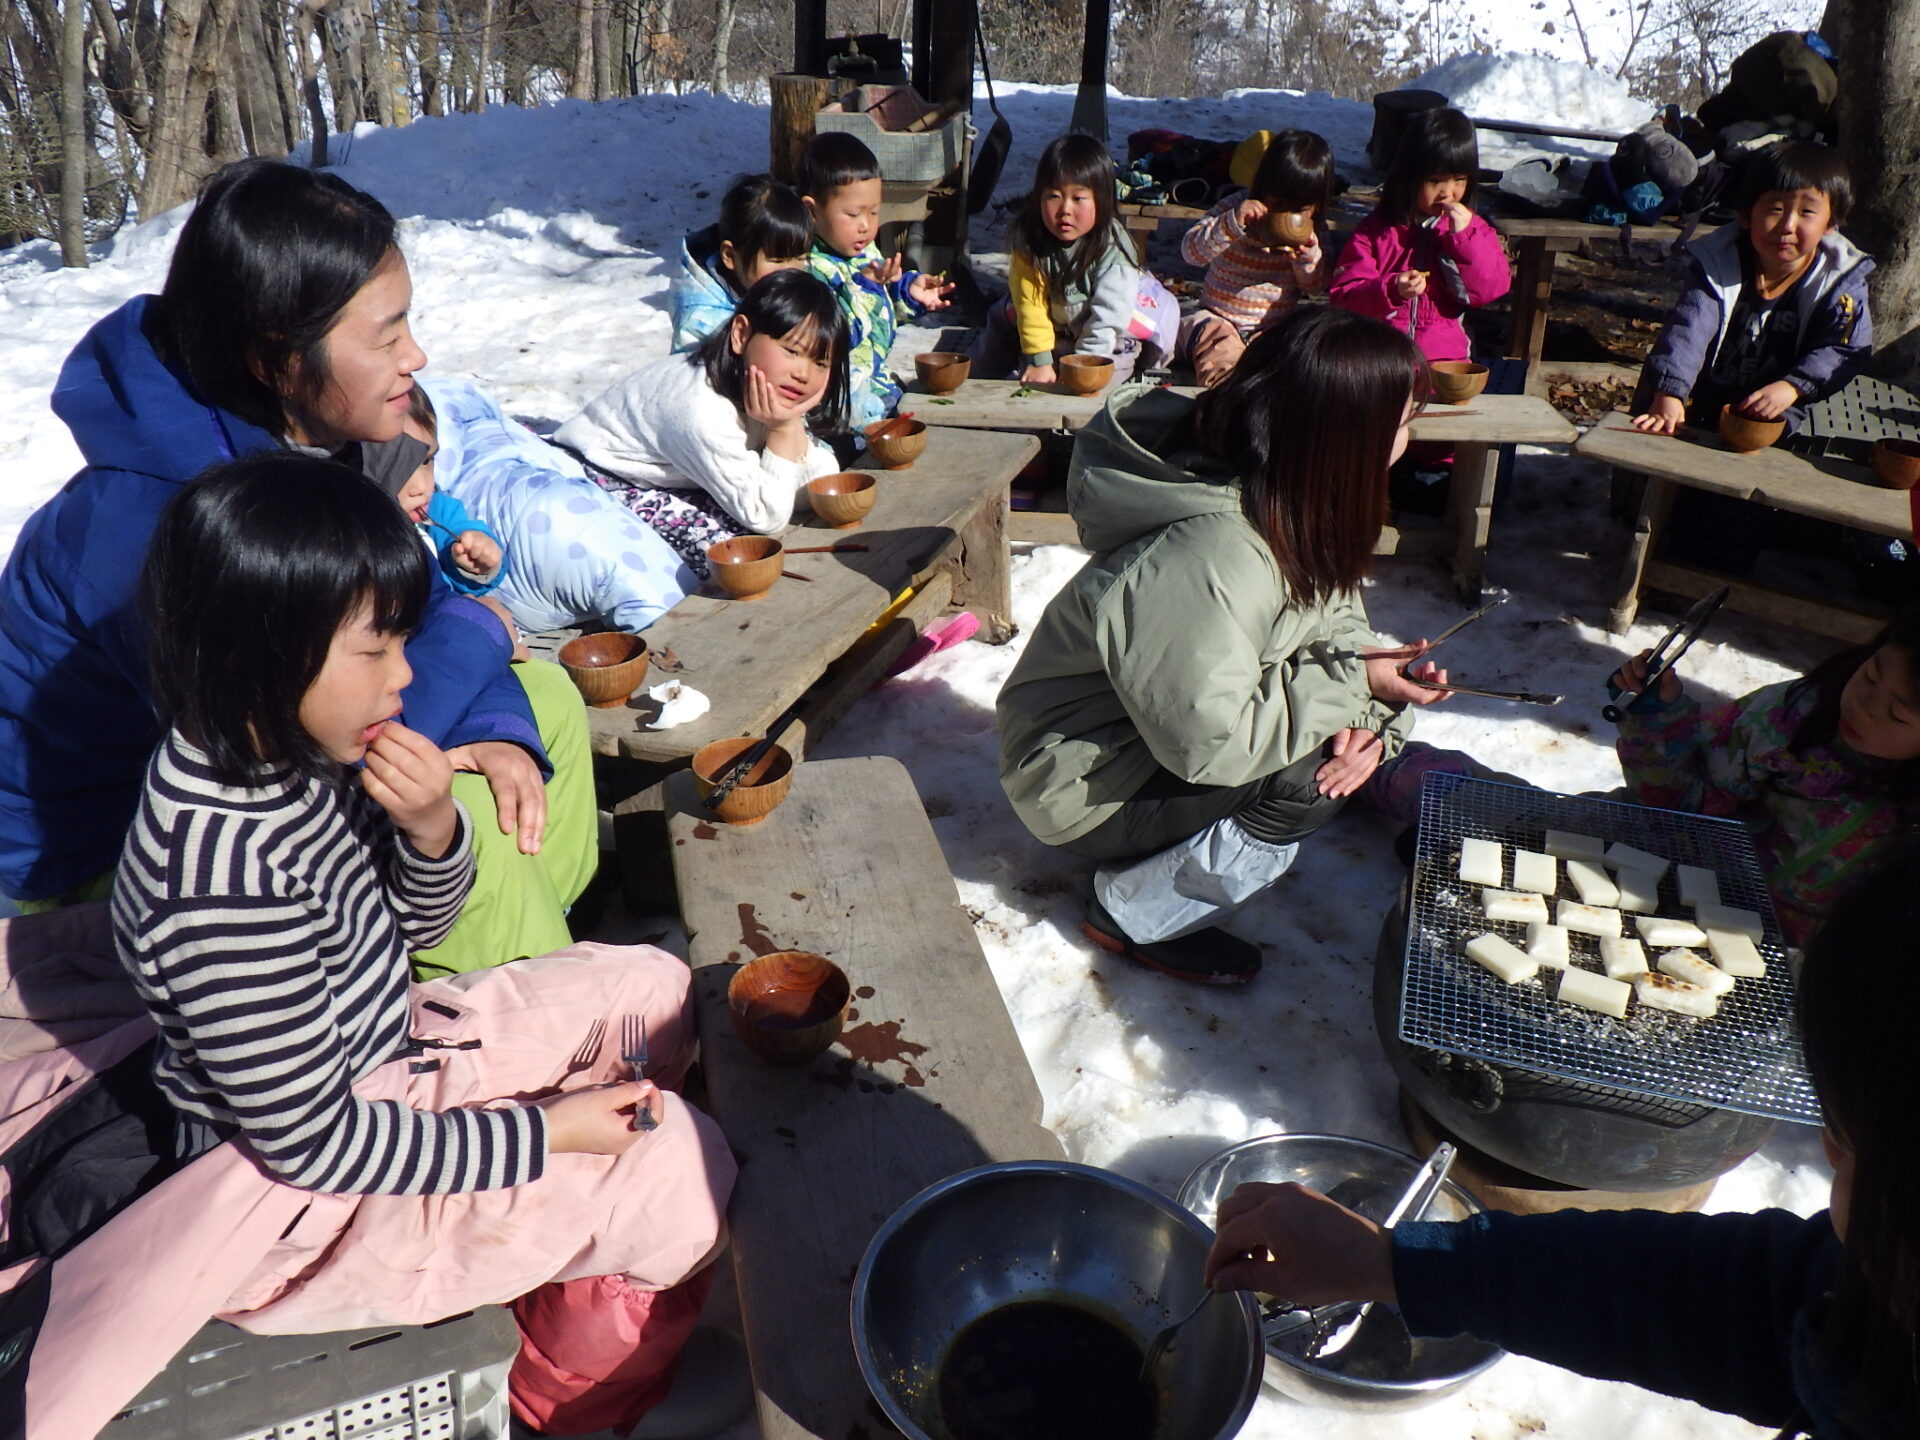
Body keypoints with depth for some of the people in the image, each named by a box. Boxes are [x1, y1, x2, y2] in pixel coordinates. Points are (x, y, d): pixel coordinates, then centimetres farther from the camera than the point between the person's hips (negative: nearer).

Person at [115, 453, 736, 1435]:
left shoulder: (297, 756, -9)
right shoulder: (224, 884, -35)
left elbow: (414, 930, 5)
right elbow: (312, 1144, -26)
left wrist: (433, 827, -17)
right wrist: (541, 1130, -18)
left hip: (381, 1057, 9)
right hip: (307, 1184, -8)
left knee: (659, 987, 13)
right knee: (690, 1172, -11)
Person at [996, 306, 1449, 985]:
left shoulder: (1290, 500, -7)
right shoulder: (1210, 560, -36)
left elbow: (1333, 614, 3)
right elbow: (1208, 741, -33)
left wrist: (1368, 712, -17)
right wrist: (1349, 683, -24)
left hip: (1183, 729, 9)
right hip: (1084, 789, -9)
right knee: (1306, 778, -24)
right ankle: (1133, 916, -3)